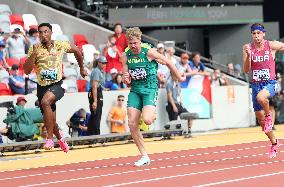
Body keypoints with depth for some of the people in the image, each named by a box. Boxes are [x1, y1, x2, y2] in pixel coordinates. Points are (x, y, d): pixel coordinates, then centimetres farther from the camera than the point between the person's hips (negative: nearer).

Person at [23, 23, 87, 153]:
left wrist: (82, 69, 26)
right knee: (50, 121, 11)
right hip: (42, 87, 3)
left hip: (57, 85, -3)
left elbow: (77, 51, 17)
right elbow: (26, 71, -9)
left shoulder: (61, 46, -3)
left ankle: (50, 139, -28)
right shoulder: (34, 49, -3)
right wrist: (33, 55, -21)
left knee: (45, 102, -35)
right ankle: (60, 138, 45)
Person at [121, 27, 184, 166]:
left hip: (150, 89, -5)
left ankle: (153, 114, 14)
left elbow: (168, 62, 1)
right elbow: (127, 82, 8)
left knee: (147, 120, -26)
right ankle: (144, 156, 6)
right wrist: (126, 79, -17)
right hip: (135, 90, 5)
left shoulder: (149, 52, -12)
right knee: (132, 124, -6)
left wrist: (179, 78, 10)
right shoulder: (125, 56, 1)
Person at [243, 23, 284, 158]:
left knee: (260, 97, -39)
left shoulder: (271, 45, -7)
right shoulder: (248, 48, -2)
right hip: (256, 84, 4)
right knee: (260, 120, 8)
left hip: (270, 83, -4)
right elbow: (246, 70, -6)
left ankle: (269, 115, -8)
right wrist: (248, 55, -19)